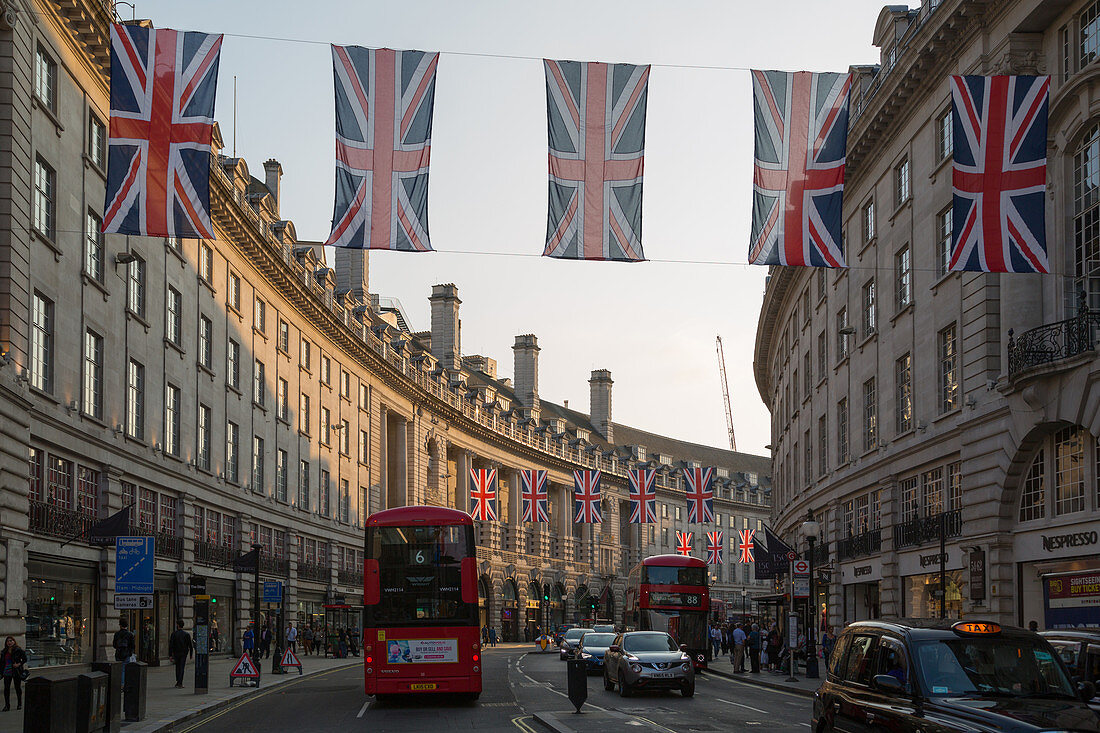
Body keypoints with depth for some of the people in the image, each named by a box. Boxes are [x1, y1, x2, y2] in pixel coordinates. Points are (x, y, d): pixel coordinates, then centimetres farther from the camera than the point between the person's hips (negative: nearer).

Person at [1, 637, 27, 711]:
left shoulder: (18, 650, -5)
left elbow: (25, 658, -5)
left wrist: (19, 664, -18)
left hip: (16, 672, -4)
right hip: (7, 672, 4)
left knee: (18, 688, 5)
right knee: (6, 688, 0)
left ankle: (19, 704, 16)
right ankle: (7, 705, 7)